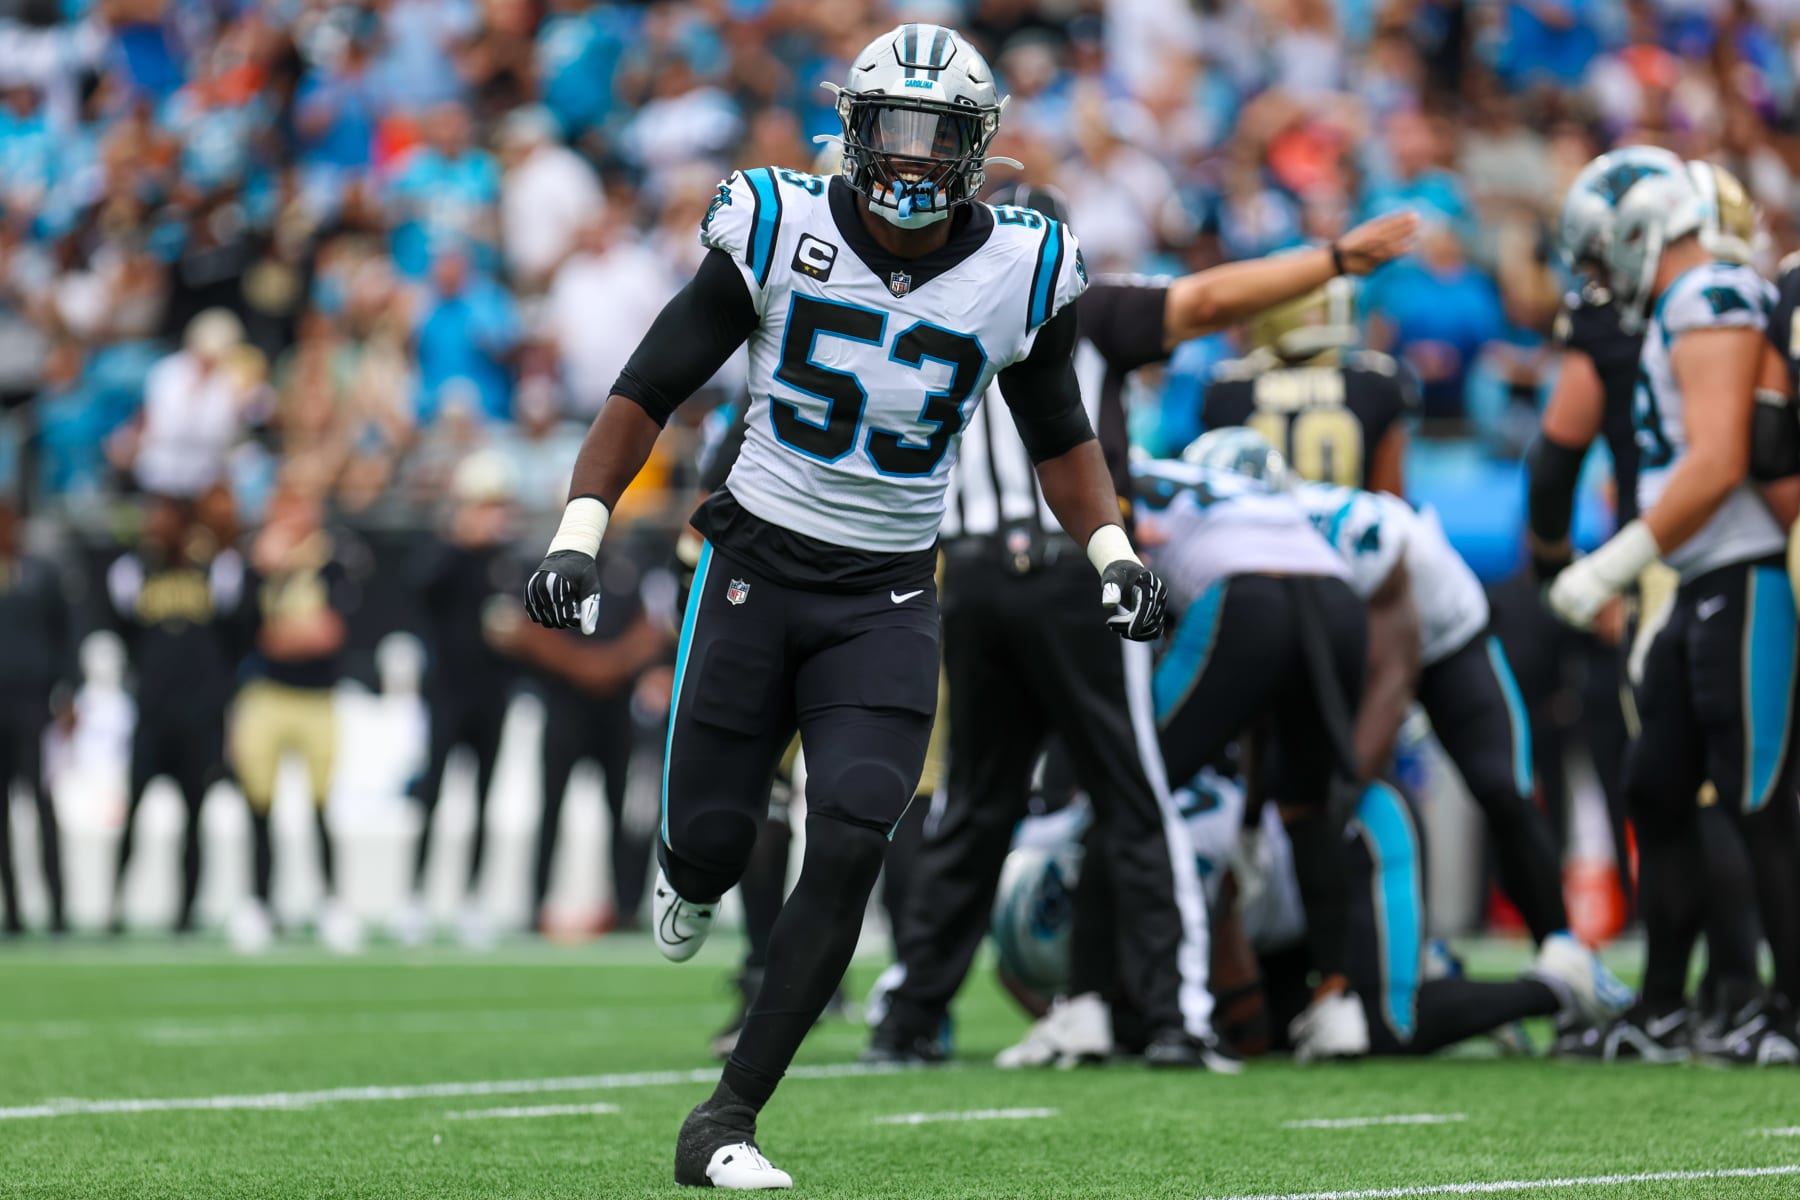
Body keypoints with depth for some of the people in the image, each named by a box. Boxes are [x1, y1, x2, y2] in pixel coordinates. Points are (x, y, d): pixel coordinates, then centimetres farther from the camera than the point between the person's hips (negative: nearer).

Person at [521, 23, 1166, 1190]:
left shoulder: (1019, 272, -4)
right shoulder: (782, 232, -10)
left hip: (887, 600, 1)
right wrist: (581, 530, -12)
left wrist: (1113, 551, -1)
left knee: (849, 855, -15)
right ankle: (697, 872, 42)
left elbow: (1058, 435, 13)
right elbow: (652, 386, -4)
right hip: (757, 565, -1)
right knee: (709, 844, -1)